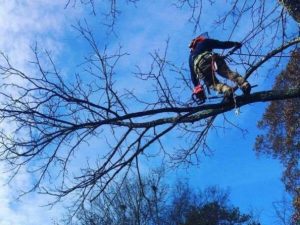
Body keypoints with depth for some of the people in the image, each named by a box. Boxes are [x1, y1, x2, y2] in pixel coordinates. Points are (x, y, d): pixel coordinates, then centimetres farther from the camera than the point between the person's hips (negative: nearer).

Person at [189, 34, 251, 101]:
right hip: (211, 58, -1)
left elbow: (193, 74, 36)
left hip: (200, 66, 1)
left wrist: (197, 88, 36)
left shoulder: (191, 57, 40)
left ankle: (226, 90, -22)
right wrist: (234, 44, 37)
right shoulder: (204, 43, 35)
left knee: (213, 84, 9)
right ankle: (244, 84, -21)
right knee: (228, 72, 4)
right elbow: (222, 44, 26)